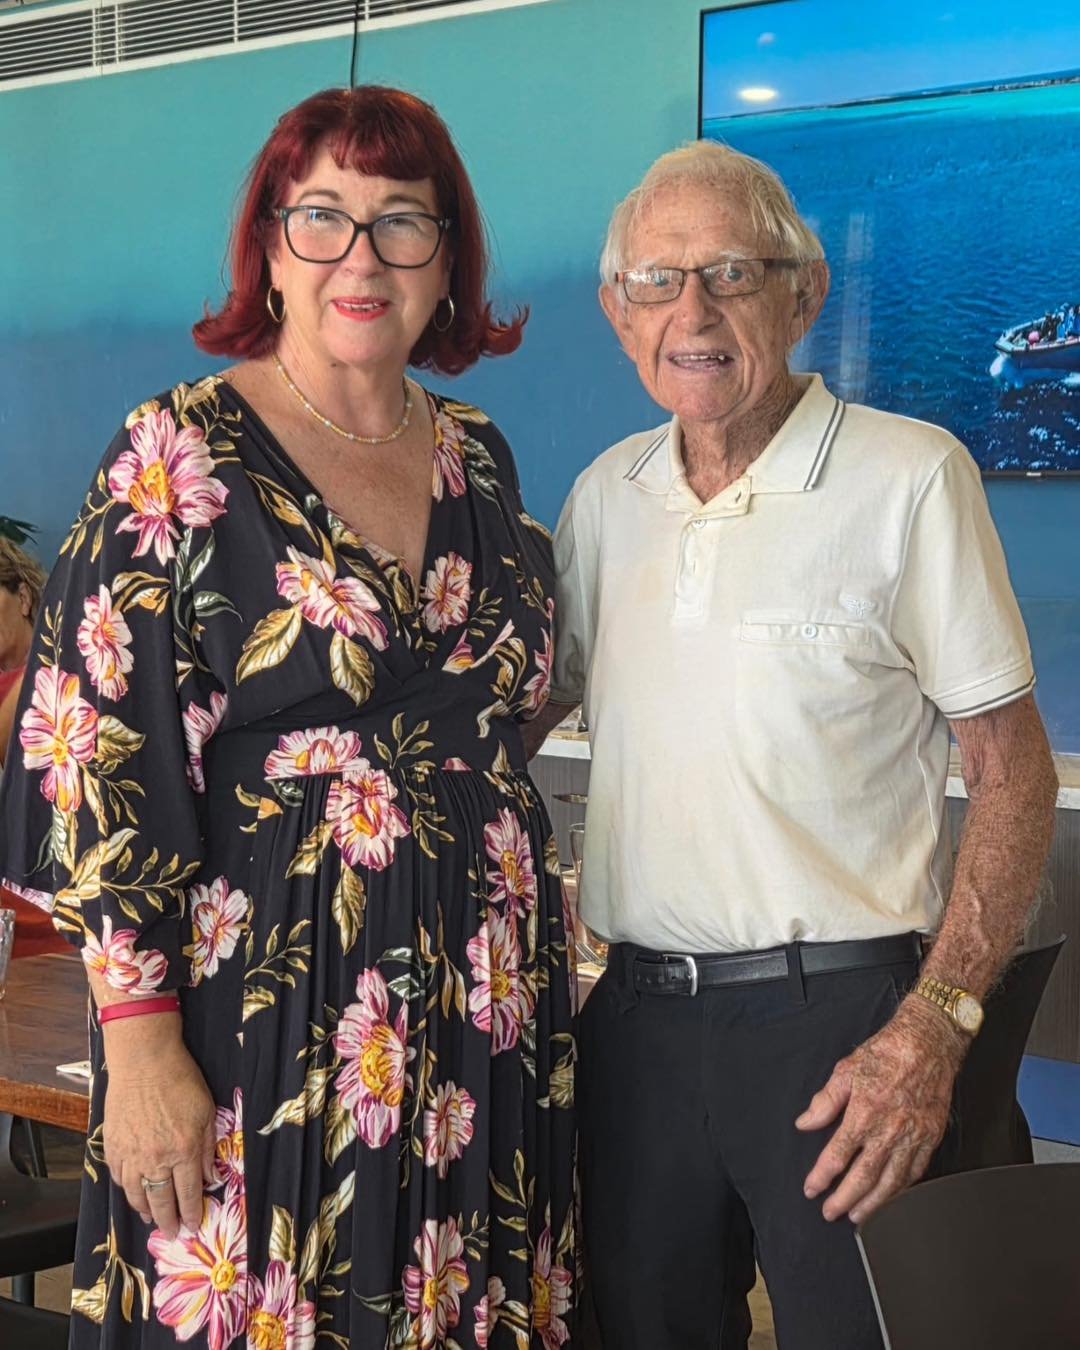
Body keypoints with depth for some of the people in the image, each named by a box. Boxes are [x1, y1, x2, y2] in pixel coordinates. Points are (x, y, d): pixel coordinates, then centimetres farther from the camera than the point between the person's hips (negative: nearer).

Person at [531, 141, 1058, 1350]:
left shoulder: (911, 478, -8)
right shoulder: (607, 493, 8)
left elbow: (1013, 770, -8)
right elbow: (521, 712, 18)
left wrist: (933, 1028, -15)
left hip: (836, 1018, -5)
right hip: (638, 1013, 5)